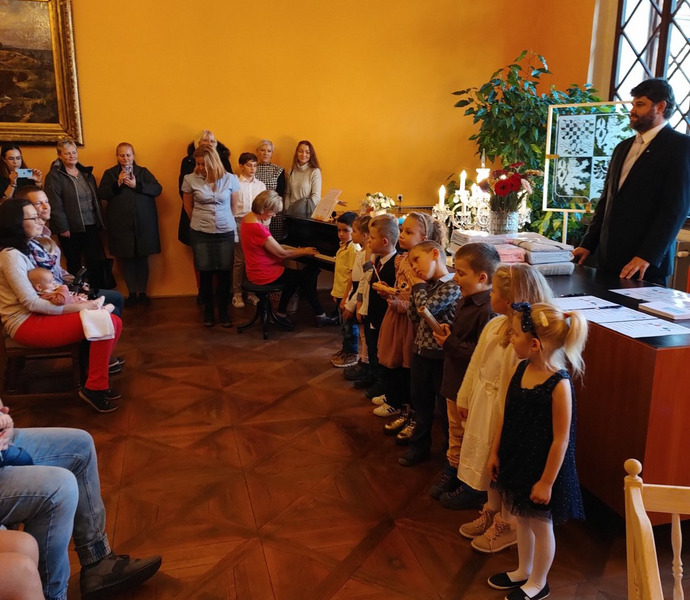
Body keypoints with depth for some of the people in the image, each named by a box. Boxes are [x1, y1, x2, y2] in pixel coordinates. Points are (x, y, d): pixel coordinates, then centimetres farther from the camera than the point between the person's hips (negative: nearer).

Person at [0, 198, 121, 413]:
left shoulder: (24, 248, 16)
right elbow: (31, 303, -20)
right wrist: (77, 307, -17)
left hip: (40, 314, 9)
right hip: (26, 323, -9)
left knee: (113, 322, -7)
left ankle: (97, 382, 2)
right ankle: (94, 388, -12)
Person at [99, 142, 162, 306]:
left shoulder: (143, 172, 10)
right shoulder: (109, 174, 9)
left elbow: (158, 189, -3)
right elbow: (102, 194, -3)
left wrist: (137, 185, -14)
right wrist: (117, 183, -15)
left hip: (143, 223, 0)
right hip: (121, 225, 0)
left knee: (142, 259, 3)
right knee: (127, 260, 3)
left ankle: (142, 292, 14)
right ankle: (132, 293, 14)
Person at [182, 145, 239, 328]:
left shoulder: (231, 179, -3)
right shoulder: (190, 179, -5)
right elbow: (188, 207, 9)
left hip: (226, 232, 0)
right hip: (200, 233, 0)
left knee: (225, 273, 2)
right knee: (205, 273, 7)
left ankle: (223, 312, 18)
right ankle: (208, 311, 22)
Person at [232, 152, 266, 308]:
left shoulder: (261, 185, 10)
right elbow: (229, 208, -5)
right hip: (240, 225, -4)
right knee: (239, 261, -1)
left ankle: (251, 293, 16)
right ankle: (237, 294, 9)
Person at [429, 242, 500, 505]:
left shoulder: (488, 311, -26)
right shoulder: (465, 301, 5)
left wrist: (451, 344, -22)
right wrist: (446, 333, 0)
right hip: (455, 382, 9)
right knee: (455, 431, 24)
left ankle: (475, 489, 26)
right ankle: (452, 472, 41)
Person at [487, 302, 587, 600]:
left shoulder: (559, 385, -27)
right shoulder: (521, 369, -5)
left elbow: (561, 440, -22)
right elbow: (506, 415, 4)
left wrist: (547, 481, -16)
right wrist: (495, 452, 9)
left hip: (541, 468, -7)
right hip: (516, 460, 7)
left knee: (541, 525, 16)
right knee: (522, 519, 25)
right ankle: (523, 571, 47)